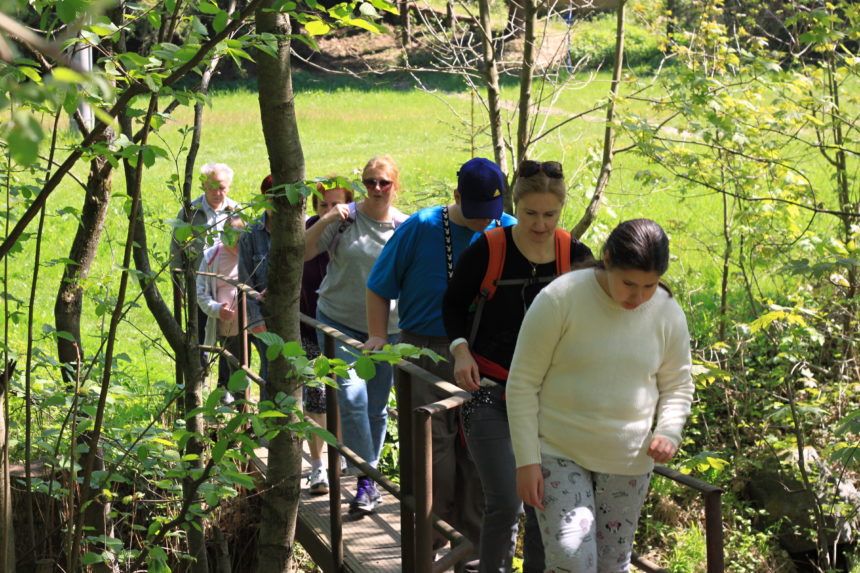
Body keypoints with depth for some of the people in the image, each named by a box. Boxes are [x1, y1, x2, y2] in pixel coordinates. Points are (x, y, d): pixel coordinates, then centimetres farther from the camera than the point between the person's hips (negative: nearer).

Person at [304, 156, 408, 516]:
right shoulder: (346, 219, -5)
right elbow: (303, 253, -6)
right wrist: (325, 221, -20)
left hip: (385, 328, 2)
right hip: (340, 322, -2)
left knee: (376, 408, 10)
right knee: (352, 396, -17)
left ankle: (368, 476, 27)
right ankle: (367, 480, -11)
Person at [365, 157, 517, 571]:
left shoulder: (508, 231, 2)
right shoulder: (421, 229, -4)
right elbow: (379, 288, 4)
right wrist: (378, 336, -5)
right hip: (426, 355, -2)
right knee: (434, 450, -3)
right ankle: (431, 539, 12)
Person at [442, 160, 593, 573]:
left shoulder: (576, 256, 0)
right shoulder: (487, 250, -8)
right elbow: (454, 303, 5)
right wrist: (461, 350, -11)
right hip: (492, 390, -3)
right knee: (504, 505, -10)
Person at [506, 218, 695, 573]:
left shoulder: (668, 314, -2)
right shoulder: (560, 300, -15)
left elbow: (677, 385, 12)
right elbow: (523, 383, -10)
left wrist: (669, 431, -8)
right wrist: (527, 460, -13)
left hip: (628, 462, 4)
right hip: (559, 453, -4)